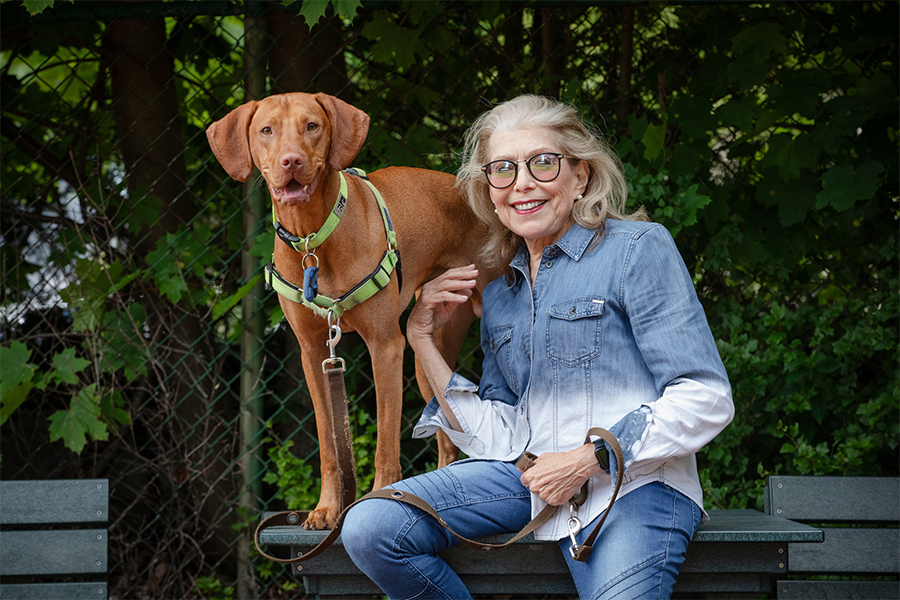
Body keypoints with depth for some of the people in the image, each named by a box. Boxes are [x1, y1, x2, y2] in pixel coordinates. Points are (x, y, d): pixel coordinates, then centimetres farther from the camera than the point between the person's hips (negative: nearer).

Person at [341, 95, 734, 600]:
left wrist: (590, 459, -13)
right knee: (368, 530, -12)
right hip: (529, 474, 6)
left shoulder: (638, 249, -1)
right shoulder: (499, 296, 19)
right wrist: (423, 342, 9)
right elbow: (499, 438, 10)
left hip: (635, 483, -6)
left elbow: (707, 400, -8)